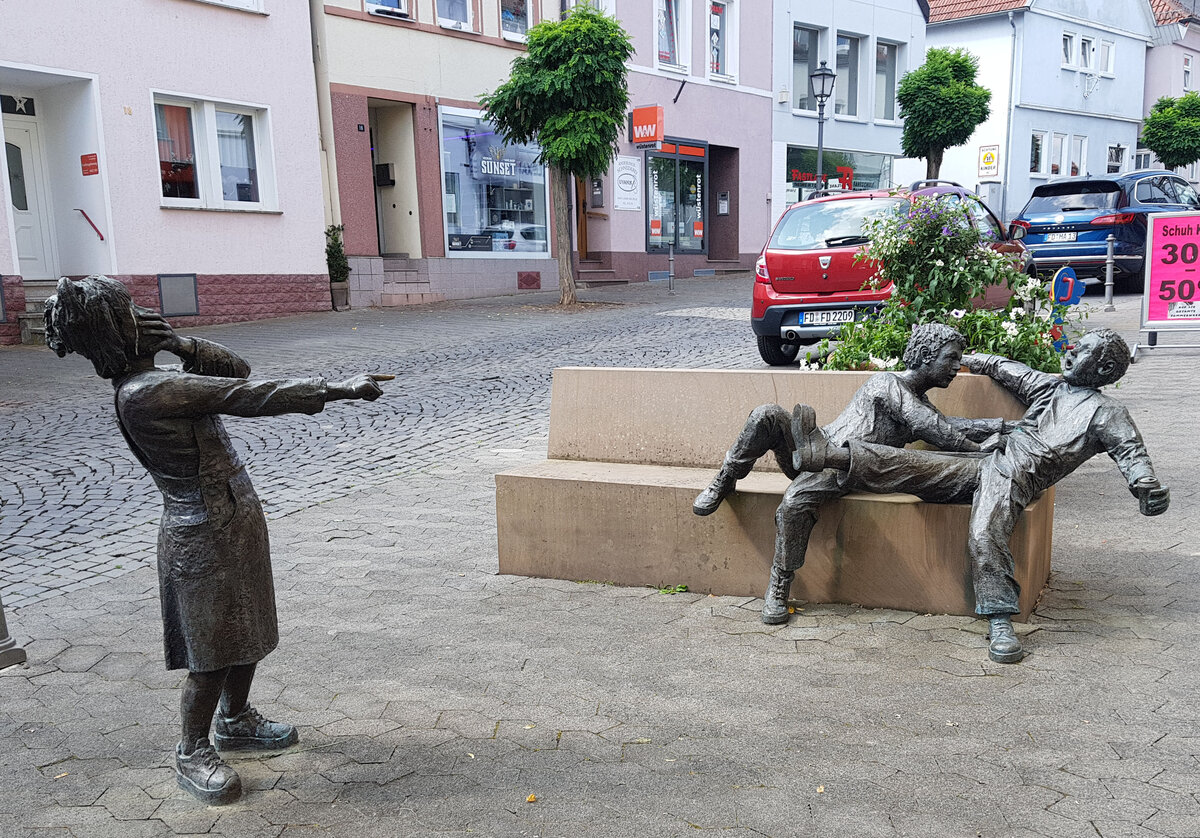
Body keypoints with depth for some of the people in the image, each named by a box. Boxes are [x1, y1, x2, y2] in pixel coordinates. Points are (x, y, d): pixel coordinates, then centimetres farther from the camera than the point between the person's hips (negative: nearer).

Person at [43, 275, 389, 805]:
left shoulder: (148, 380, 5)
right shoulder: (146, 392, -25)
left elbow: (236, 369, 9)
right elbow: (250, 397, -26)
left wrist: (184, 347, -10)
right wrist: (341, 390, -22)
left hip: (234, 519, 9)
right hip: (204, 534, -9)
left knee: (248, 629, 22)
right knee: (214, 649, 5)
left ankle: (236, 720, 42)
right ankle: (192, 754, 25)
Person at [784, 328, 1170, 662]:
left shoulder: (1106, 411, 7)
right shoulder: (1051, 386, 24)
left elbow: (1131, 450, -7)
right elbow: (1004, 368, 35)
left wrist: (1145, 483, -27)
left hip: (1015, 479, -6)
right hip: (985, 463, 6)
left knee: (984, 536, -33)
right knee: (907, 464, -10)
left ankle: (1001, 624, -32)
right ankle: (829, 452, -18)